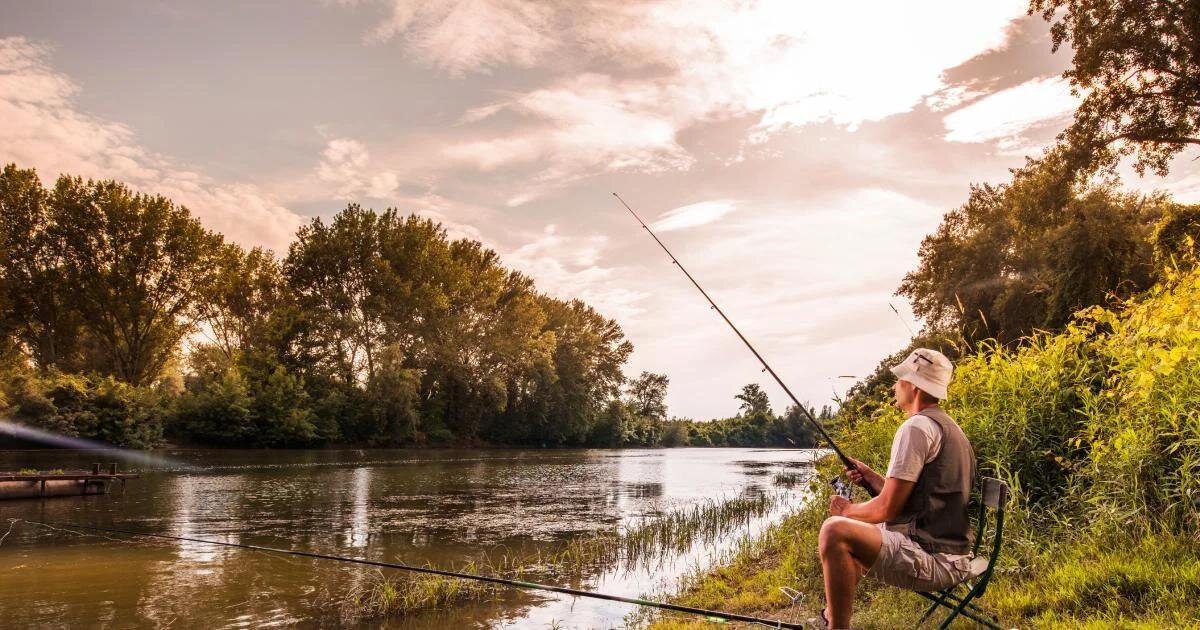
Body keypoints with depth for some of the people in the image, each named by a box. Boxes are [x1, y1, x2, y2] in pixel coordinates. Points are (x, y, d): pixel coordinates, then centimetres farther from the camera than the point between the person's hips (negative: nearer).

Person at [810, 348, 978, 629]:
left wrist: (847, 509, 0)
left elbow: (886, 509, -17)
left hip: (932, 559, -11)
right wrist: (871, 477, 15)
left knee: (835, 531, -25)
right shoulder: (948, 427, 17)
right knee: (856, 532, 29)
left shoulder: (917, 427, -15)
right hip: (951, 555, 11)